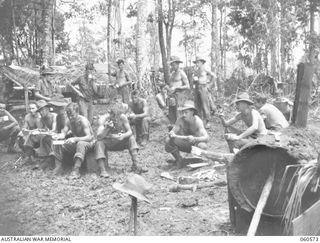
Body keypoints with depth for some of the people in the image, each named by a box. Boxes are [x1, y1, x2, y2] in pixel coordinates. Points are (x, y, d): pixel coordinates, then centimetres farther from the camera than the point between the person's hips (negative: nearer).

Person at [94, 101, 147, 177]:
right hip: (107, 142, -3)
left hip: (119, 141, 3)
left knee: (131, 138, -19)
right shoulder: (104, 118, -22)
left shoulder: (123, 117, -14)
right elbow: (99, 137, -29)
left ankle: (135, 166, -22)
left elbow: (130, 132, -12)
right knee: (99, 143, -33)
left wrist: (123, 136, -35)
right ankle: (103, 170, -36)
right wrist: (107, 128, -47)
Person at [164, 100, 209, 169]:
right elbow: (172, 132, -11)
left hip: (197, 143, -3)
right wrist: (171, 134, -37)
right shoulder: (181, 119, -17)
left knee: (202, 146, -38)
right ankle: (178, 159, 0)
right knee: (168, 140, -21)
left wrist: (194, 139, -56)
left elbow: (206, 138, -36)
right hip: (186, 144, 3)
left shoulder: (197, 121, -27)